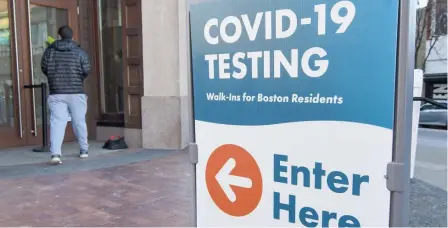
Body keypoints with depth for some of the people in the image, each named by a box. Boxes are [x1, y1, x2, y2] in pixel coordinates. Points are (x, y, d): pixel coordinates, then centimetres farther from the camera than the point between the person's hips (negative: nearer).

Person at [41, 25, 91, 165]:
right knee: (79, 121, 11)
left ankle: (55, 154, -15)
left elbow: (44, 69, 9)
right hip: (76, 92, -1)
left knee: (57, 122, -2)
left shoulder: (50, 50, 5)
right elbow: (86, 71, -3)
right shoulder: (79, 51, 0)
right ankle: (84, 150, 24)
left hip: (56, 93, 1)